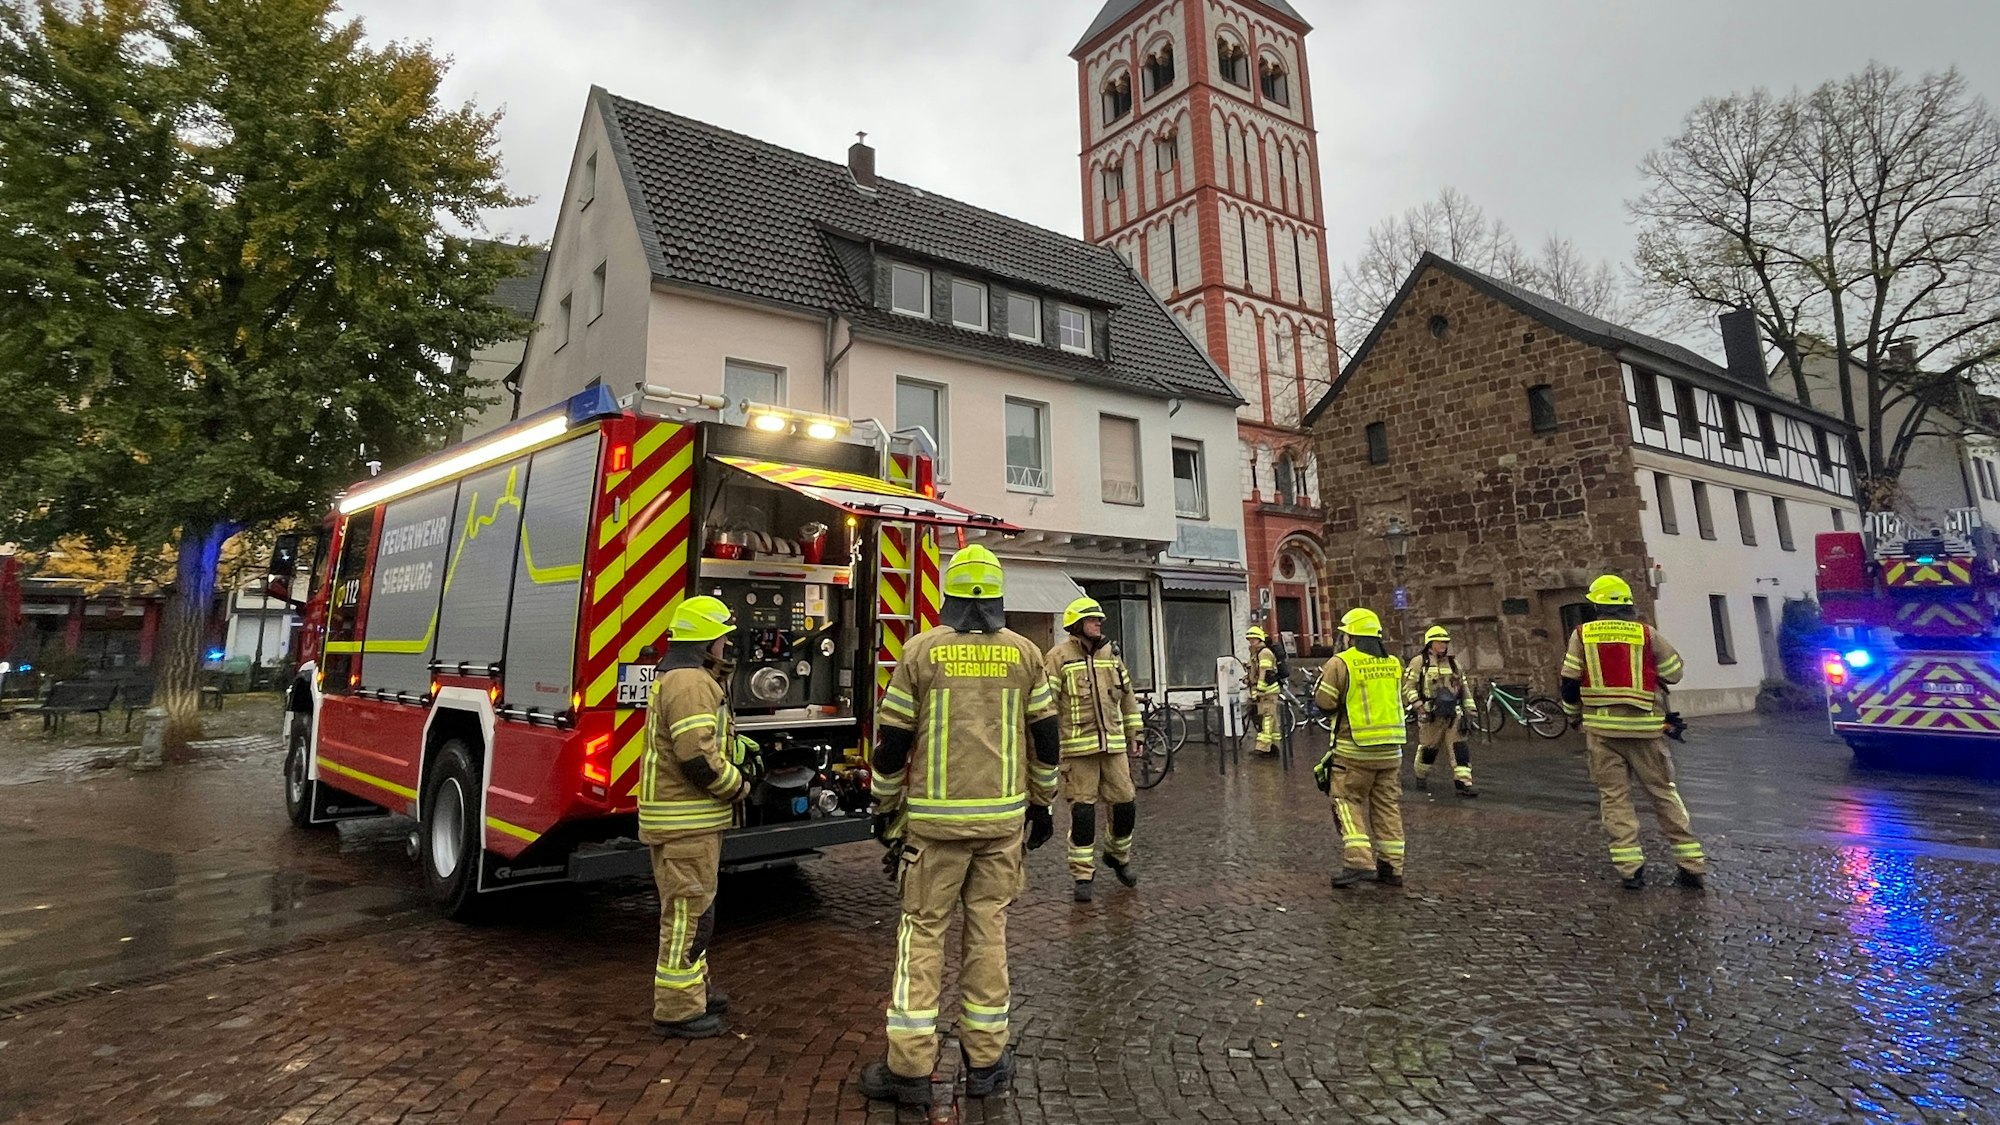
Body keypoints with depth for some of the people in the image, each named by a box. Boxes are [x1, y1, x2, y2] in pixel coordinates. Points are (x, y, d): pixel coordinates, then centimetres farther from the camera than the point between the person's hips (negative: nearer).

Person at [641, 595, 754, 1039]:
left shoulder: (686, 678, 16)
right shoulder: (690, 683, -20)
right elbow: (698, 758, -27)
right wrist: (739, 787, -13)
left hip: (691, 818, 11)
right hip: (686, 821, -11)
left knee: (694, 906, 20)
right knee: (688, 911, -1)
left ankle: (693, 989, 34)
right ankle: (678, 1010, 9)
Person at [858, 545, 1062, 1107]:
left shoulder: (921, 651, -5)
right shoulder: (1024, 653, 0)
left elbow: (892, 740, -2)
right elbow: (1045, 738, 5)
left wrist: (885, 809, 11)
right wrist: (1040, 803, 17)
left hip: (936, 819, -2)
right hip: (1004, 818, 2)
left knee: (921, 932, 8)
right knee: (988, 930, 11)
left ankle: (909, 1067, 13)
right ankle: (985, 1061, 21)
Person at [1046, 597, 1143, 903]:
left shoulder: (1110, 655, 12)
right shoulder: (1059, 657, -6)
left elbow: (1128, 697, 20)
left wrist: (1135, 733, 18)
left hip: (1113, 744, 5)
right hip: (1078, 746, -5)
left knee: (1126, 802, 7)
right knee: (1082, 809, 0)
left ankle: (1118, 856, 33)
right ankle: (1082, 875, 13)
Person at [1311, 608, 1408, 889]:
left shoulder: (1341, 663, -11)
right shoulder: (1393, 663, 8)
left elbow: (1325, 700, -11)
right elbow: (1398, 698, 19)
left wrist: (1321, 679, 6)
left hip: (1354, 749, -5)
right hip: (1391, 748, 5)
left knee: (1348, 802, 4)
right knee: (1388, 805, 13)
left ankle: (1358, 860, -8)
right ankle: (1392, 866, 17)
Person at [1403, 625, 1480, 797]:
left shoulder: (1453, 662, 14)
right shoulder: (1420, 662, -2)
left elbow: (1464, 688, 19)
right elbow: (1408, 686, -7)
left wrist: (1468, 711, 14)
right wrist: (1420, 707, -15)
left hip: (1453, 714, 4)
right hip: (1431, 714, -4)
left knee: (1460, 748, -6)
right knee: (1428, 748, 6)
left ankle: (1463, 783, -5)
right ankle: (1421, 777, 29)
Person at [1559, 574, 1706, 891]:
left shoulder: (1582, 634, 1)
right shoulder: (1646, 633, 0)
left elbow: (1569, 682, 1)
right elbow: (1673, 672, 8)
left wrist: (1574, 713, 16)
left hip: (1600, 727, -1)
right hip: (1644, 726, 1)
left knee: (1614, 795, 5)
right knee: (1664, 791, 12)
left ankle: (1629, 866, 1)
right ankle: (1692, 864, 16)